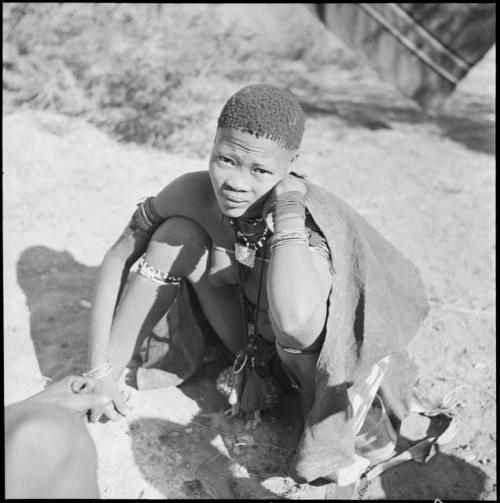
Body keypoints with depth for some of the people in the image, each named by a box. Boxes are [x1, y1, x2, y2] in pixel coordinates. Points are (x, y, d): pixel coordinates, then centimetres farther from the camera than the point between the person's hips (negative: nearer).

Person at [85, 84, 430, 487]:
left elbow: (296, 320, -54)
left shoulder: (313, 221, -33)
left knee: (295, 315, -39)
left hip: (320, 357, -3)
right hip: (250, 344, 4)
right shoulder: (194, 192, -21)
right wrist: (100, 370, -15)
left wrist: (289, 207, -43)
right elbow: (118, 259, -12)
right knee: (175, 236, -15)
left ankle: (328, 429, -11)